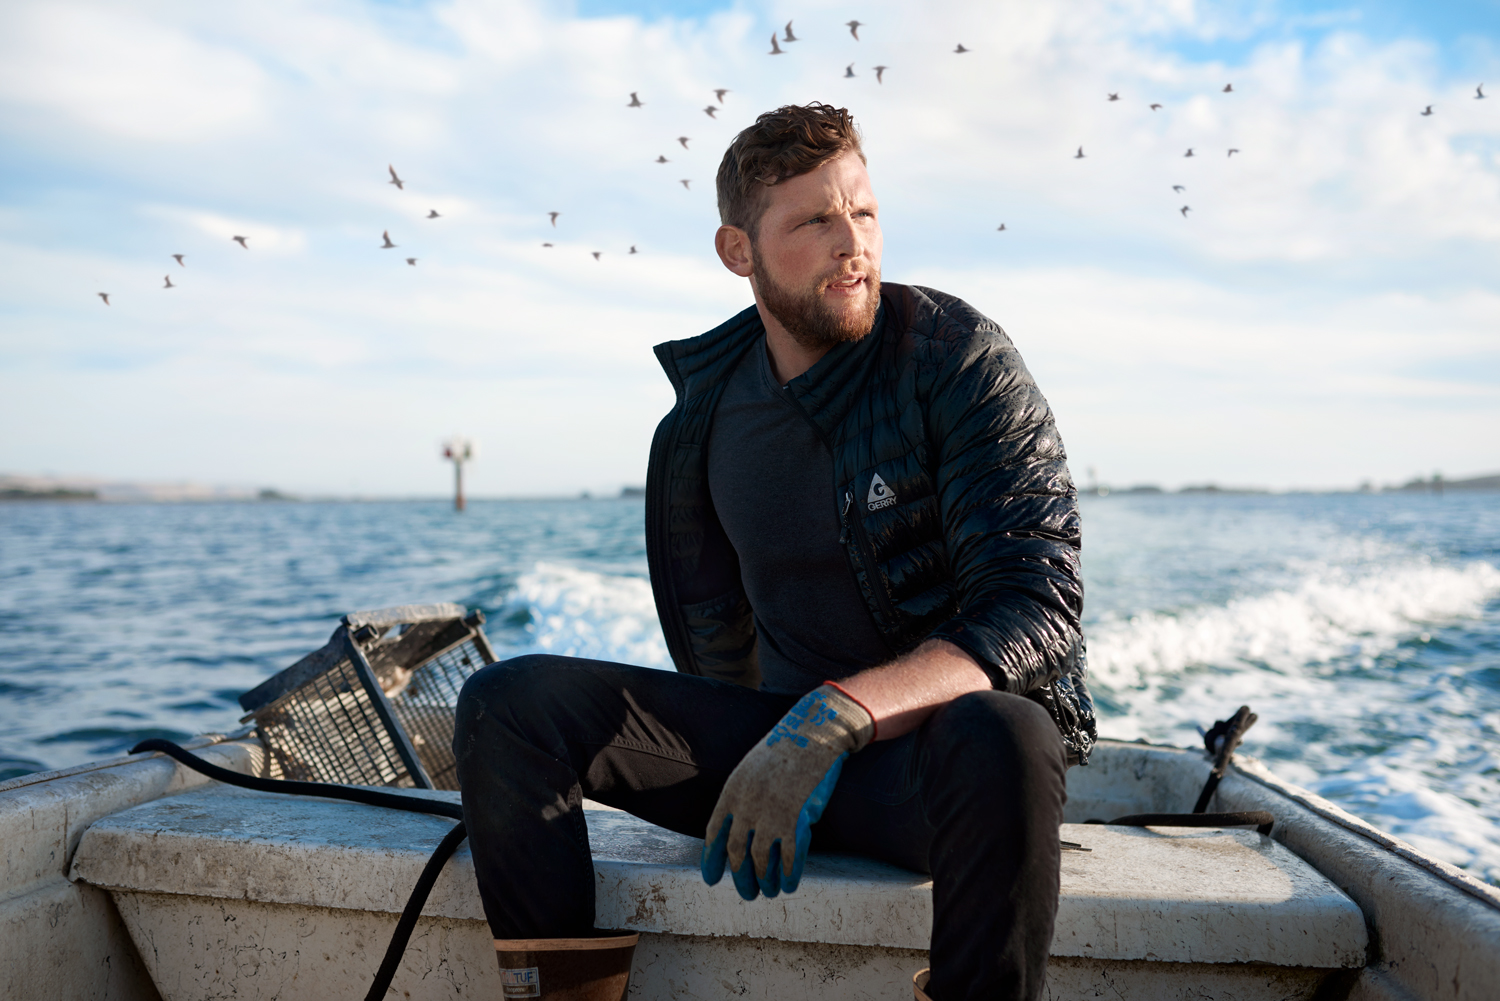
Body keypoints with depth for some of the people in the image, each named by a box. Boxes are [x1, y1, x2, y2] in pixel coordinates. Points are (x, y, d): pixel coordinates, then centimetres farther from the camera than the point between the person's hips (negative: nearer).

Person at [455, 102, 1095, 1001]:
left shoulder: (957, 356, -9)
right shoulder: (705, 410, 5)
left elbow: (1037, 605, -20)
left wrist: (835, 720, -31)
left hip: (944, 740, -4)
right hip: (774, 734, 4)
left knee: (998, 743, -40)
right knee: (510, 703, -11)